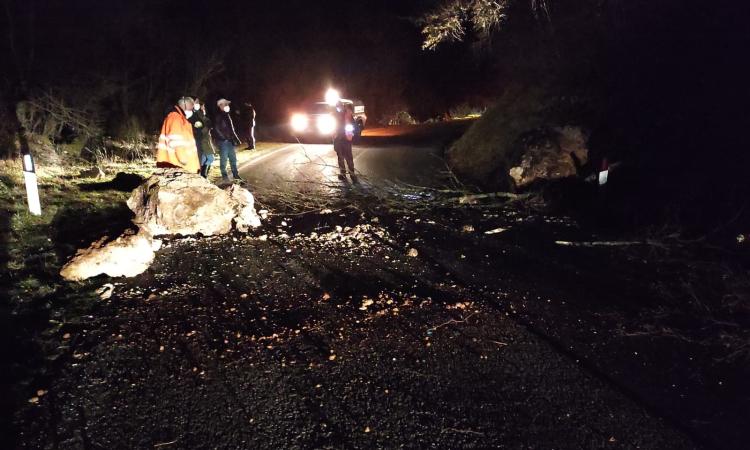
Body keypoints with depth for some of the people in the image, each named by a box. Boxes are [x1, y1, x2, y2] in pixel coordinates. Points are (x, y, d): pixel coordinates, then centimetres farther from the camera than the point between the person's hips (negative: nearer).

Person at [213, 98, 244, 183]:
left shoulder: (226, 115, 15)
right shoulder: (218, 116, -11)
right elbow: (216, 130, -15)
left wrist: (236, 139, 18)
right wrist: (224, 138, -14)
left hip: (230, 140, 9)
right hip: (223, 141, -8)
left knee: (233, 158, 12)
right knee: (224, 158, -1)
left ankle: (236, 175, 21)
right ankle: (224, 176, 9)